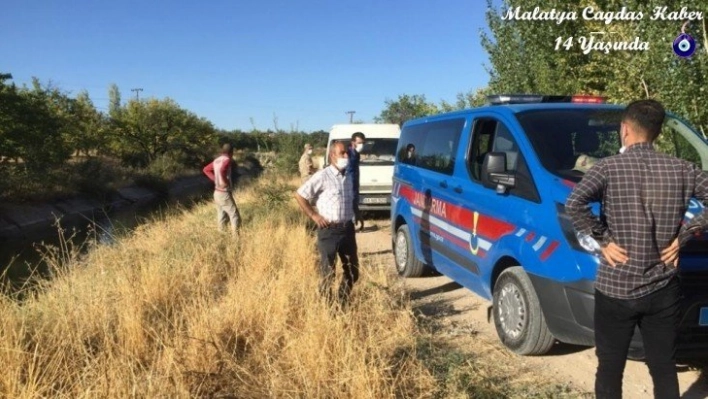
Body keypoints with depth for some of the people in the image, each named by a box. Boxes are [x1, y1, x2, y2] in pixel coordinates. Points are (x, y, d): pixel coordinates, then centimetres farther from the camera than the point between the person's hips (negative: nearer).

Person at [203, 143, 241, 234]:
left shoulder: (217, 160, 10)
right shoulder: (227, 160, -15)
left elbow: (206, 169, 21)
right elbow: (222, 170, -35)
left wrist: (215, 179, 14)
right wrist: (224, 182, -21)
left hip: (217, 193, 9)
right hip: (224, 194, -9)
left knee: (222, 217, 15)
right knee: (235, 216, -6)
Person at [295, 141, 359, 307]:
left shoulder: (349, 177, 10)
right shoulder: (322, 177, -11)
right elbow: (300, 195, -10)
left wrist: (353, 216, 12)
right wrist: (314, 215, -11)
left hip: (347, 228, 7)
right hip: (329, 230, -7)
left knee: (352, 271, 13)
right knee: (328, 274, 2)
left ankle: (342, 303, 30)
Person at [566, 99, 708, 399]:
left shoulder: (609, 167, -10)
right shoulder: (682, 170, 1)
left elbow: (574, 204, -25)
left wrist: (603, 240, -13)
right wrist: (682, 236, 2)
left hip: (616, 289, -3)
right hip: (663, 290, 3)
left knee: (610, 370, 12)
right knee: (664, 370, 17)